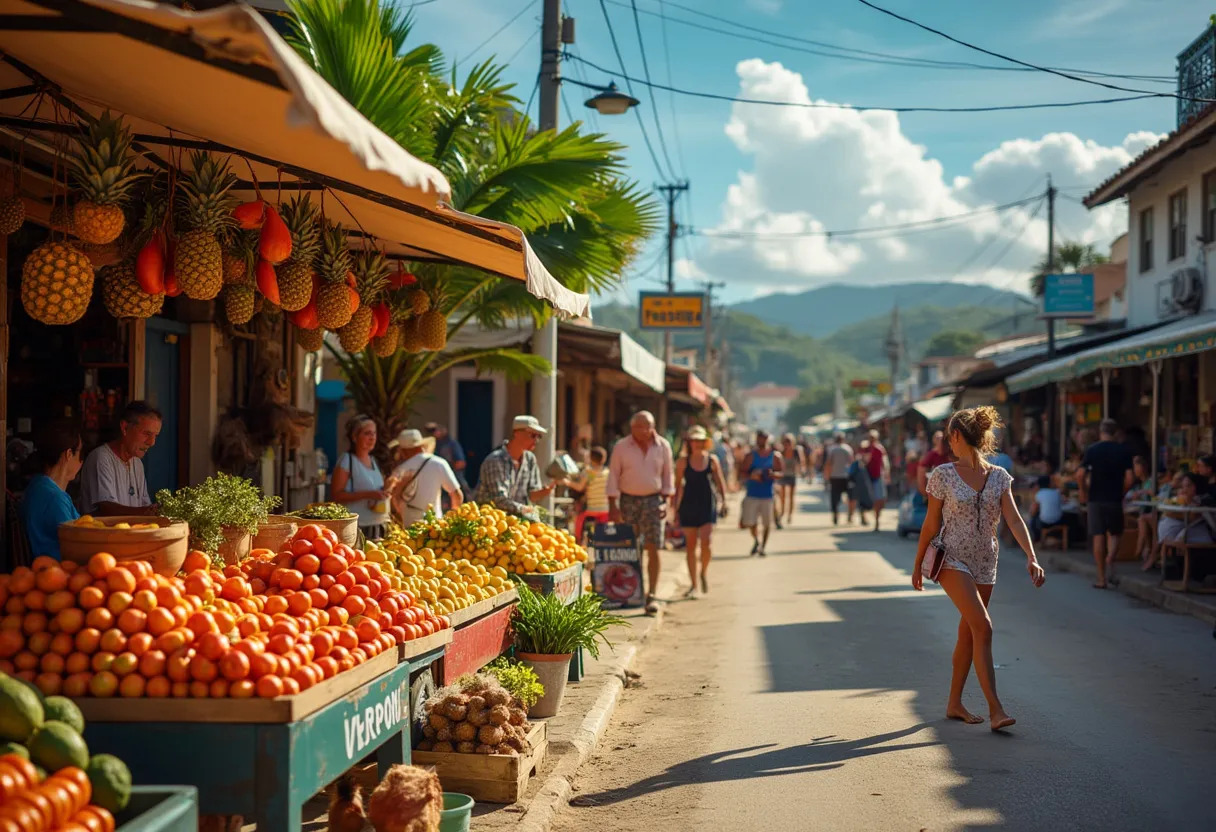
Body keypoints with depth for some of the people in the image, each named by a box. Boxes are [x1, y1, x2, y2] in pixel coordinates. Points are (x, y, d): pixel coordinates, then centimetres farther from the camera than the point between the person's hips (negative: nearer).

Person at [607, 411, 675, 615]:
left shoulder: (663, 446, 3)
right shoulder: (621, 447, -1)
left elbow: (668, 475, 9)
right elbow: (613, 476, 1)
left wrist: (666, 501, 1)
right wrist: (612, 506, -5)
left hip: (653, 500, 0)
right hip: (628, 500, 0)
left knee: (653, 549, -8)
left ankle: (651, 595, -8)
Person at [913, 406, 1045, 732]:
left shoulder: (999, 477, 2)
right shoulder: (943, 475, -4)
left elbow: (1014, 520, -8)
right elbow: (931, 524, 2)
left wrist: (1031, 557, -21)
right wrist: (917, 565, 7)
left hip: (985, 563, 4)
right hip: (952, 559, -4)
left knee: (968, 633, 12)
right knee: (983, 627, -17)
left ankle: (954, 703, 26)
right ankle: (995, 709, -19)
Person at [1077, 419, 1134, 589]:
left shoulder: (1092, 450, -3)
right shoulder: (1123, 451, 0)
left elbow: (1080, 474, -10)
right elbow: (1129, 479, -5)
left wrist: (1083, 493, 4)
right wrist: (1121, 493, 11)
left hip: (1096, 499, -1)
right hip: (1115, 499, 1)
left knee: (1098, 536, 3)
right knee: (1114, 534, 16)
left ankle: (1101, 578, 4)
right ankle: (1110, 559, -14)